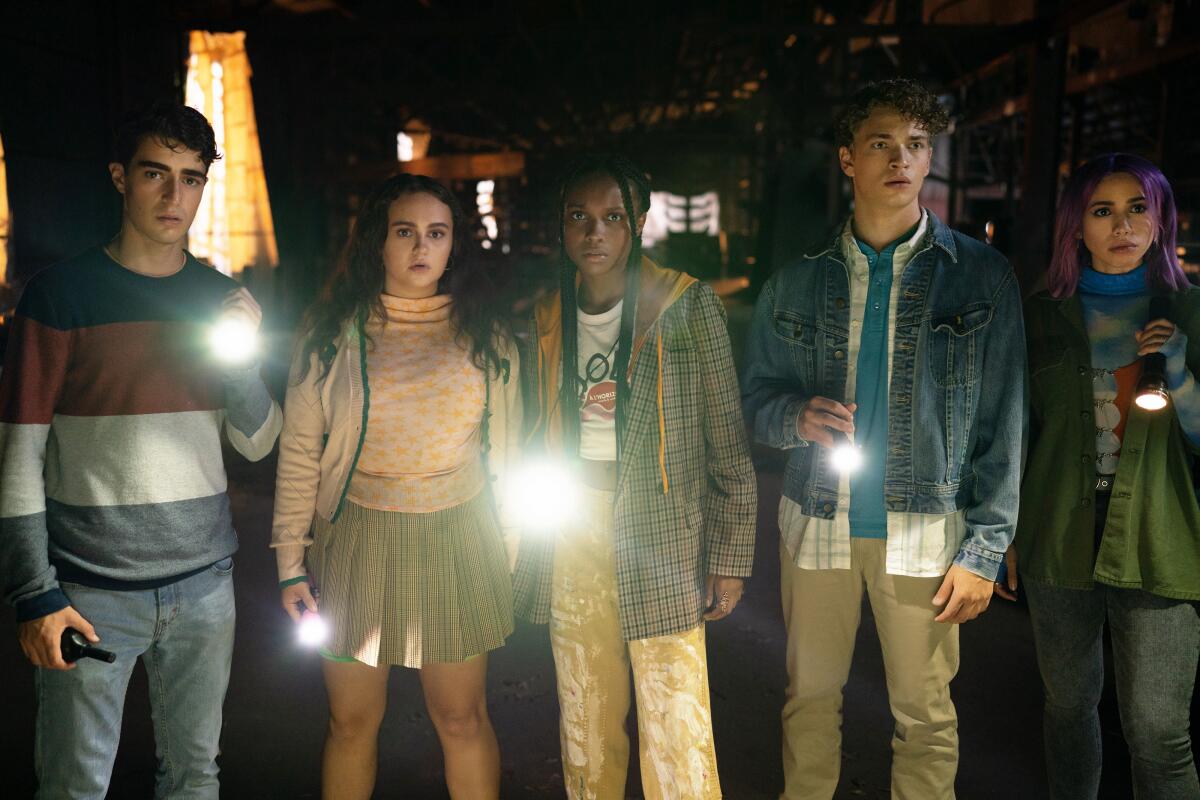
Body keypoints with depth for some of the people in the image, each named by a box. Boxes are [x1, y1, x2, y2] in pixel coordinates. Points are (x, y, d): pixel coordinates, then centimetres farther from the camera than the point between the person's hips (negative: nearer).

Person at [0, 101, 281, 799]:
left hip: (205, 583, 3)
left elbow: (258, 444, 6)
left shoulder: (223, 298, 6)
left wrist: (240, 355, -11)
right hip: (91, 591, -3)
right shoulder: (62, 293, -5)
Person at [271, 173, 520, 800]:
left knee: (463, 720, 9)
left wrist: (508, 546, 7)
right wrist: (291, 562, -2)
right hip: (357, 540, 0)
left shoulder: (482, 336, 3)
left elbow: (504, 448, 8)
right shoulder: (333, 334, -1)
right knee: (352, 723, 11)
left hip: (456, 540, 1)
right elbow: (299, 453, 1)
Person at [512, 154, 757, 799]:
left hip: (661, 535, -4)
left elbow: (727, 443, -6)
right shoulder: (548, 317, 8)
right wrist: (531, 540, 14)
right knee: (584, 726, 14)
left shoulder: (686, 306, -7)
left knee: (675, 734, -2)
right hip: (571, 534, 5)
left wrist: (728, 559, -7)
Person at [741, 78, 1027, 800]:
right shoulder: (798, 282, 5)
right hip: (816, 524, 2)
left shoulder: (981, 274, -1)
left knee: (925, 713, 8)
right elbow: (758, 394, 12)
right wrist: (797, 417, -12)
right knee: (811, 698, 13)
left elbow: (1002, 422, -2)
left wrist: (985, 549, -6)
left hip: (925, 531, -2)